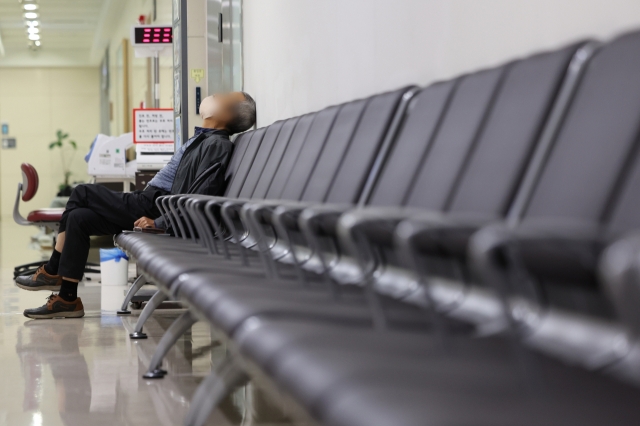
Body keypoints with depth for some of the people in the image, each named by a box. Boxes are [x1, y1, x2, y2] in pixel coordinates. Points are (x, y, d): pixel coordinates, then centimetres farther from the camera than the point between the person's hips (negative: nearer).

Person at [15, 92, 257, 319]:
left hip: (152, 207, -9)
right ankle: (67, 298, 4)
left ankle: (52, 273, 4)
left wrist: (158, 223, -22)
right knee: (78, 217, 4)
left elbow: (198, 199, -23)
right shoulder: (204, 139, 15)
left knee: (81, 194, -7)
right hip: (150, 200, 9)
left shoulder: (216, 144, -15)